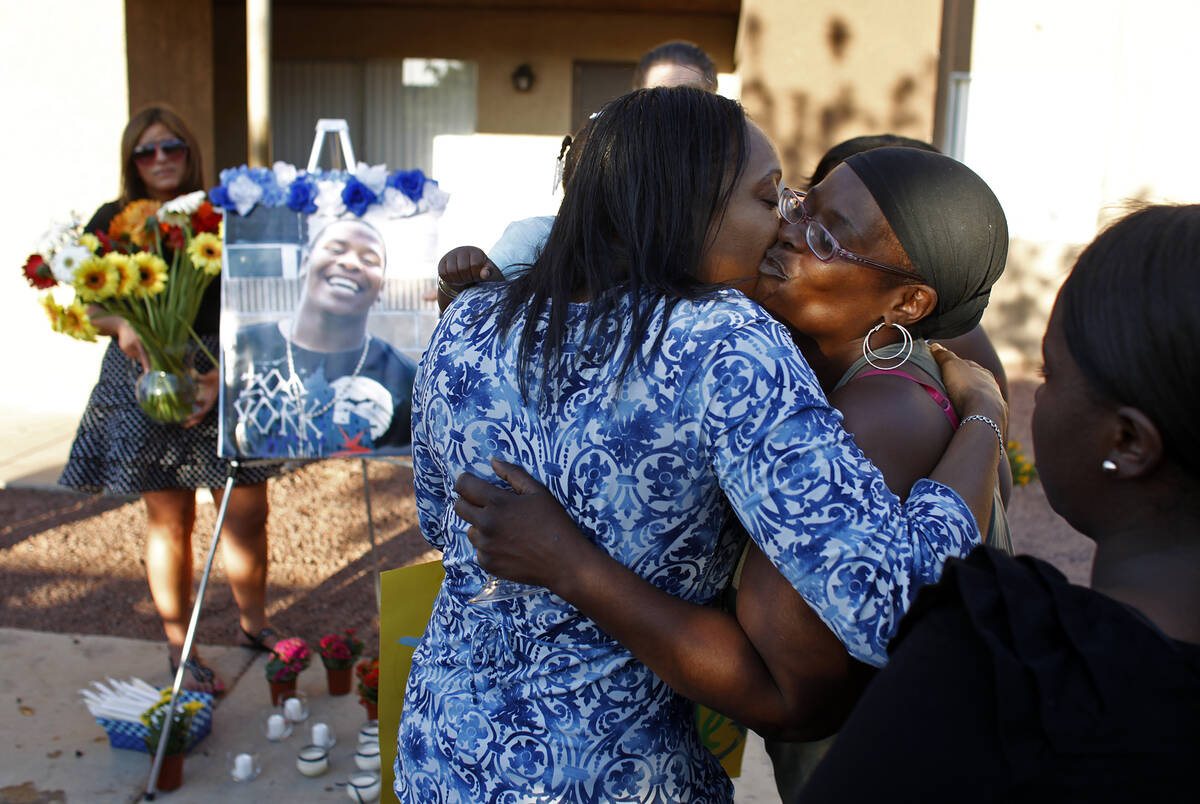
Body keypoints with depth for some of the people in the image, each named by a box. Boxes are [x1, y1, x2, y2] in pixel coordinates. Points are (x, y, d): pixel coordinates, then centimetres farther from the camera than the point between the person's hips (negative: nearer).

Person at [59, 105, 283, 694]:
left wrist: (222, 374, -16)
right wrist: (123, 326, -18)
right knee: (170, 518, 5)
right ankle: (180, 649, 22)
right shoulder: (113, 221, 3)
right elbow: (87, 304, 5)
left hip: (226, 372, 1)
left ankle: (254, 623, 27)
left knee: (247, 512, 4)